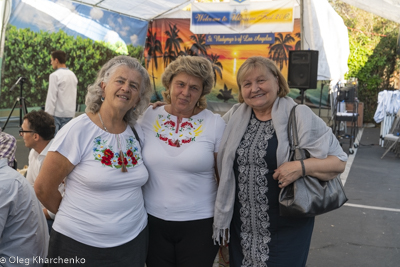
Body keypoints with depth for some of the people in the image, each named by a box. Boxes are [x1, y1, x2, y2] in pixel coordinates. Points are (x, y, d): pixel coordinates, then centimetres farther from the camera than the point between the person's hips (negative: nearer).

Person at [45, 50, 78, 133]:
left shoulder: (55, 75, -11)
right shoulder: (72, 75, 11)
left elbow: (51, 98, -13)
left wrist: (48, 115, -10)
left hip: (58, 114, -7)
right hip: (70, 113, 7)